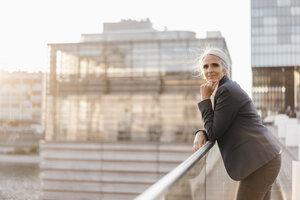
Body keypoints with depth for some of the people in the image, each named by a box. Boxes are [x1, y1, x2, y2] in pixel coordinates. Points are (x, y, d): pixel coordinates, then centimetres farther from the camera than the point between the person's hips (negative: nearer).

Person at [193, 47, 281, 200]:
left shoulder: (227, 91, -16)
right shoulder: (220, 90, 15)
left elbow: (214, 133, -14)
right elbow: (215, 129, 17)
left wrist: (205, 99, -10)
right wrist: (201, 133, -5)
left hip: (259, 162, -10)